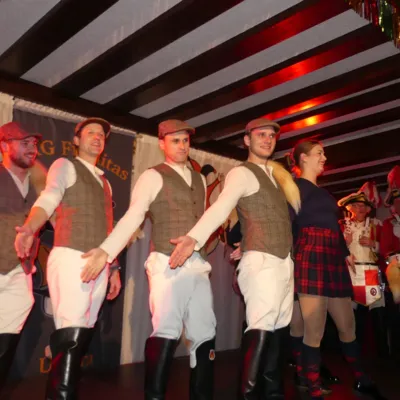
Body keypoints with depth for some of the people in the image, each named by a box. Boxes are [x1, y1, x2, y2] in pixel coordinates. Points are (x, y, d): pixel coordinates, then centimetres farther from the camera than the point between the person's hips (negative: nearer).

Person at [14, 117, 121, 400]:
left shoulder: (105, 181, 24)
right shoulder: (65, 166, 5)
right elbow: (48, 199, -14)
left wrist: (114, 268, 18)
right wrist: (29, 228, -34)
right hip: (70, 259, -6)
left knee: (84, 335, 6)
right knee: (71, 336, -14)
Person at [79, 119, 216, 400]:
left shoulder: (199, 179, 17)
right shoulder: (153, 177, -2)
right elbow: (133, 217, -12)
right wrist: (107, 250, -23)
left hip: (198, 266, 6)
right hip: (168, 265, -6)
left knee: (204, 334, 10)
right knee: (166, 333, -7)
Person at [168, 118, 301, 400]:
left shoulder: (276, 174, 20)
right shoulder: (242, 173, -6)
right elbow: (220, 207, -23)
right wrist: (194, 238, -37)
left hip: (284, 262, 8)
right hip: (262, 262, -8)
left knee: (280, 329, 11)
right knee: (261, 329, -15)